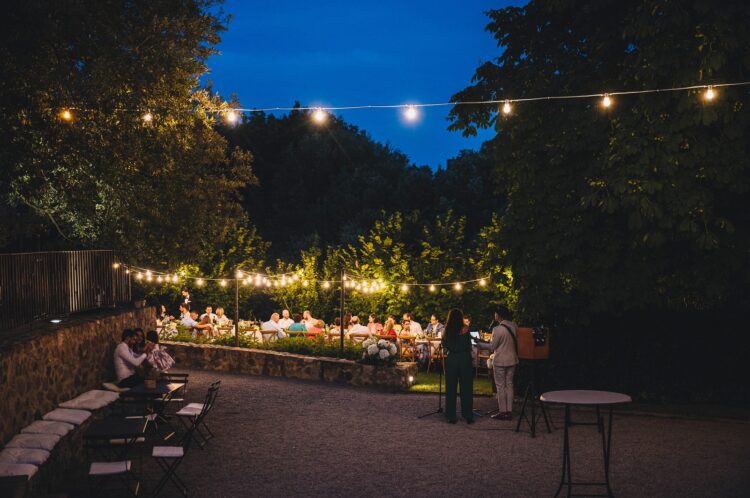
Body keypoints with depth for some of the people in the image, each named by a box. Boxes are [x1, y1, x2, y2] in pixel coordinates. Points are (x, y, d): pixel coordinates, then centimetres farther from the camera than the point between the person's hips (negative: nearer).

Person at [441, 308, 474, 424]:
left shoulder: (447, 331, -1)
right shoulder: (465, 330, -8)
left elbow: (444, 345, 8)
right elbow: (469, 346, -5)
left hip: (451, 359, 2)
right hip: (464, 359, -2)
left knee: (450, 388, 8)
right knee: (466, 388, 6)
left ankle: (451, 416, 9)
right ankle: (468, 416, 8)